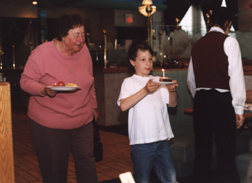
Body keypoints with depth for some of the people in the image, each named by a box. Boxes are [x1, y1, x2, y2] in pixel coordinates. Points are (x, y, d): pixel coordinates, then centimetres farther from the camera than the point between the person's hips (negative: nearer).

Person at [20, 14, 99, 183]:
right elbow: (25, 81, -8)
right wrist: (44, 89, -27)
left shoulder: (84, 50, 1)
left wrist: (93, 106, 23)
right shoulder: (42, 53, -13)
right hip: (49, 125, -4)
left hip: (83, 121, 4)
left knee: (88, 165, 10)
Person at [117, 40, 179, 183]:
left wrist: (172, 90, -11)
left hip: (162, 138, 4)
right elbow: (124, 106, -18)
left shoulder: (158, 81, 13)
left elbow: (173, 103, 10)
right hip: (141, 140, -4)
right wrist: (145, 91, -25)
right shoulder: (129, 82, -1)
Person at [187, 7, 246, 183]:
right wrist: (238, 108, -5)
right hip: (222, 99, -5)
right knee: (226, 151, -1)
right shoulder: (229, 42, -4)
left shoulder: (198, 44, 11)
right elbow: (236, 75, -10)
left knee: (202, 147, 14)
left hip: (201, 99, 5)